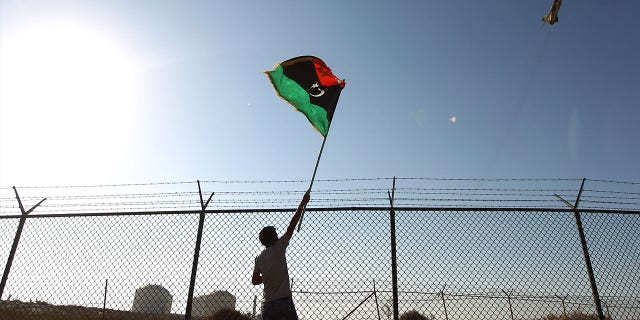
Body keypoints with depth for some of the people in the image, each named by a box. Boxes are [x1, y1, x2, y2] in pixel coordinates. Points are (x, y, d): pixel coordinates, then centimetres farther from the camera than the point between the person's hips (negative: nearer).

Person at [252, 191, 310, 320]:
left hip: (269, 304, 6)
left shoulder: (259, 258, 10)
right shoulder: (278, 248, -4)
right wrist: (302, 204, 1)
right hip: (284, 301, -5)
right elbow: (291, 226, -3)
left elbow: (254, 280, 15)